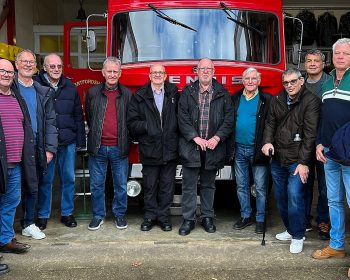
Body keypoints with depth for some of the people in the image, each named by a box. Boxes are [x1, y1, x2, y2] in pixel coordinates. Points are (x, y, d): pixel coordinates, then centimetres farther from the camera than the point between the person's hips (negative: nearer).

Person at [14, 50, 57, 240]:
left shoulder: (43, 93, 11)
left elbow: (50, 121, 8)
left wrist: (49, 149, 1)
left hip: (36, 148, 4)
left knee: (32, 187, 11)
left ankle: (28, 224, 23)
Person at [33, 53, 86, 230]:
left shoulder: (70, 88, 8)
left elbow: (78, 116, 10)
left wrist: (80, 141, 6)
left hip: (68, 142, 3)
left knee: (68, 179, 10)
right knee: (45, 180, 6)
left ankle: (67, 213, 23)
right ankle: (43, 215, 20)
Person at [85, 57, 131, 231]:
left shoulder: (127, 95, 4)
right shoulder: (93, 93, 4)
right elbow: (88, 117, 13)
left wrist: (125, 139, 4)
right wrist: (95, 133, 10)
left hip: (119, 148, 0)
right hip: (97, 147, 1)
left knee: (121, 184, 8)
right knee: (96, 184, 8)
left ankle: (120, 214, 24)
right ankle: (98, 215, 22)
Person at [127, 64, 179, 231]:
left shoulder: (174, 94, 7)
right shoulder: (140, 96, 3)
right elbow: (132, 123, -1)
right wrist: (148, 126, -12)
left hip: (170, 150, 1)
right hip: (149, 149, -1)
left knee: (167, 186, 8)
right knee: (150, 186, 9)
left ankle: (164, 216, 21)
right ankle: (150, 217, 22)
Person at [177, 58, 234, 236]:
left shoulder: (223, 94, 6)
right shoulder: (187, 92, 3)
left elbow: (228, 119, 2)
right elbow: (183, 118, -3)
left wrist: (217, 138, -11)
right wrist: (196, 138, -12)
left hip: (213, 148, 1)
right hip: (190, 146, -1)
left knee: (208, 185, 13)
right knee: (189, 185, 3)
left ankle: (207, 217, 24)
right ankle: (188, 219, 13)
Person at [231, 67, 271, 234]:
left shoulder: (267, 100, -2)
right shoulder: (235, 98, 9)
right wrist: (230, 145, 4)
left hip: (258, 150, -4)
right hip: (239, 149, 4)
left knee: (261, 187, 2)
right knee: (241, 186, 12)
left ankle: (260, 219, 14)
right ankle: (246, 216, 24)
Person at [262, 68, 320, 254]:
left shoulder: (311, 101, -8)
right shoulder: (277, 100, 11)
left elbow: (310, 133, -13)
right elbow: (270, 123, 13)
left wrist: (304, 162, -16)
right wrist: (267, 141, -9)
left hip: (297, 160, -6)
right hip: (278, 159, 6)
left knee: (294, 196, -11)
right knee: (280, 196, 12)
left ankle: (298, 236, 6)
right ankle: (290, 230, 30)